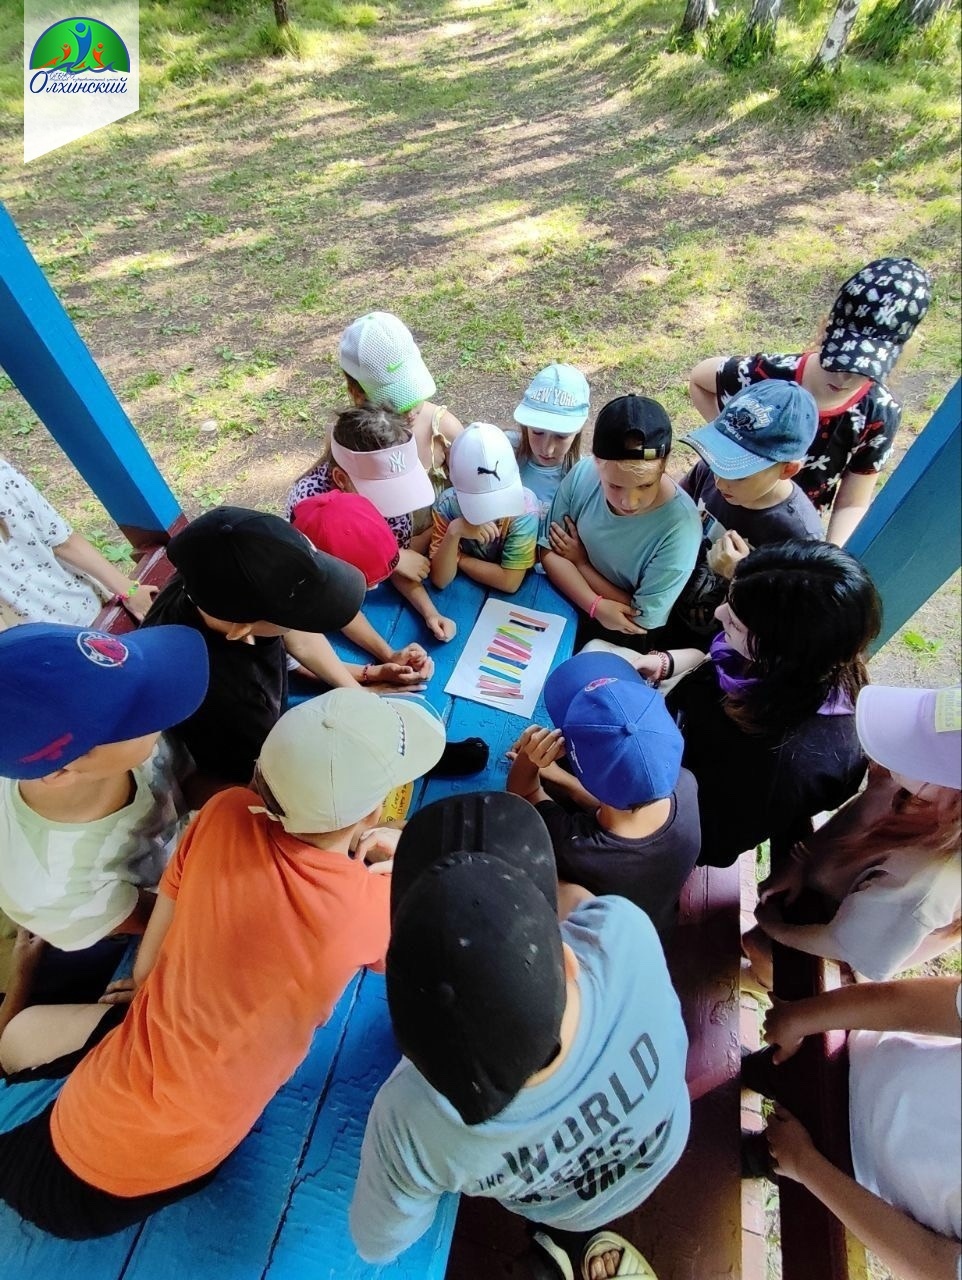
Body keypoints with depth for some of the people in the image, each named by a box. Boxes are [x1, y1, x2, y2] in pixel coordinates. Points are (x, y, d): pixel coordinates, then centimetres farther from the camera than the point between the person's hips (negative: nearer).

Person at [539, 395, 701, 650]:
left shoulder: (679, 526, -28)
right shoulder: (582, 474, -16)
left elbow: (642, 619, -21)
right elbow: (550, 552, -9)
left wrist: (580, 561, -14)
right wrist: (596, 606, -24)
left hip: (625, 641, -4)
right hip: (567, 605, 4)